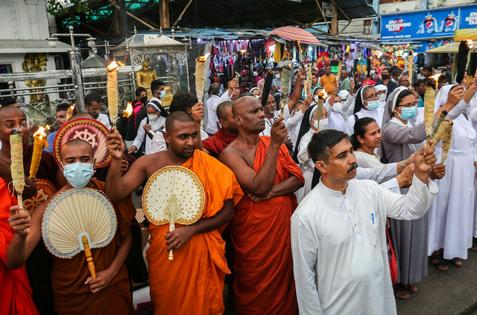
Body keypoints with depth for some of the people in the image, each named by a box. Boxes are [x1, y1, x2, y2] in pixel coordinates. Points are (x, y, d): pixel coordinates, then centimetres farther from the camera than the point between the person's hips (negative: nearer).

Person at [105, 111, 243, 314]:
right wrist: (116, 160, -30)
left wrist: (191, 230, -16)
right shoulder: (148, 164, -7)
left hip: (202, 252, 0)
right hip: (163, 251, 1)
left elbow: (228, 211, -7)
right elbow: (115, 195, -15)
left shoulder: (210, 165, -9)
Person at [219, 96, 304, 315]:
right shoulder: (231, 153, -14)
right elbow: (259, 187, -24)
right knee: (258, 291, 12)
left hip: (286, 223, 5)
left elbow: (298, 178, -3)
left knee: (287, 282, 20)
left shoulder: (274, 142, 4)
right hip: (255, 230, -5)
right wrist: (274, 146, -26)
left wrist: (271, 192, -20)